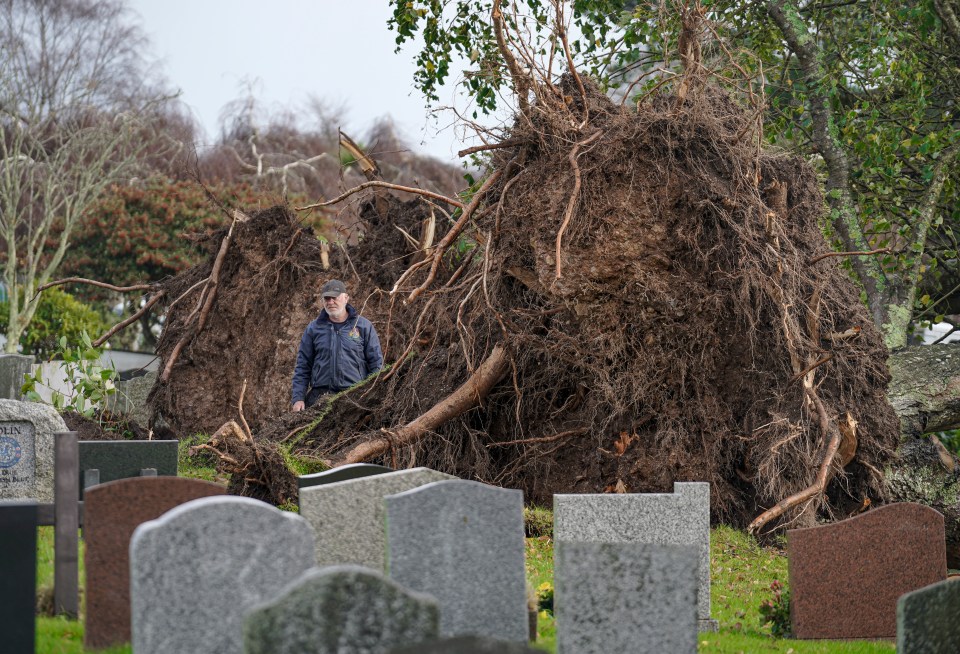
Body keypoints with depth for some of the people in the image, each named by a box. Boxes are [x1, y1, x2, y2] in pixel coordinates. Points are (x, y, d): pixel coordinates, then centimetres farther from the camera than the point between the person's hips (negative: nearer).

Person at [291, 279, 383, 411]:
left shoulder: (364, 326, 7)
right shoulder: (313, 329, 11)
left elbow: (376, 364, 8)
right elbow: (302, 367, 12)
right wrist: (298, 398, 2)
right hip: (319, 395, 1)